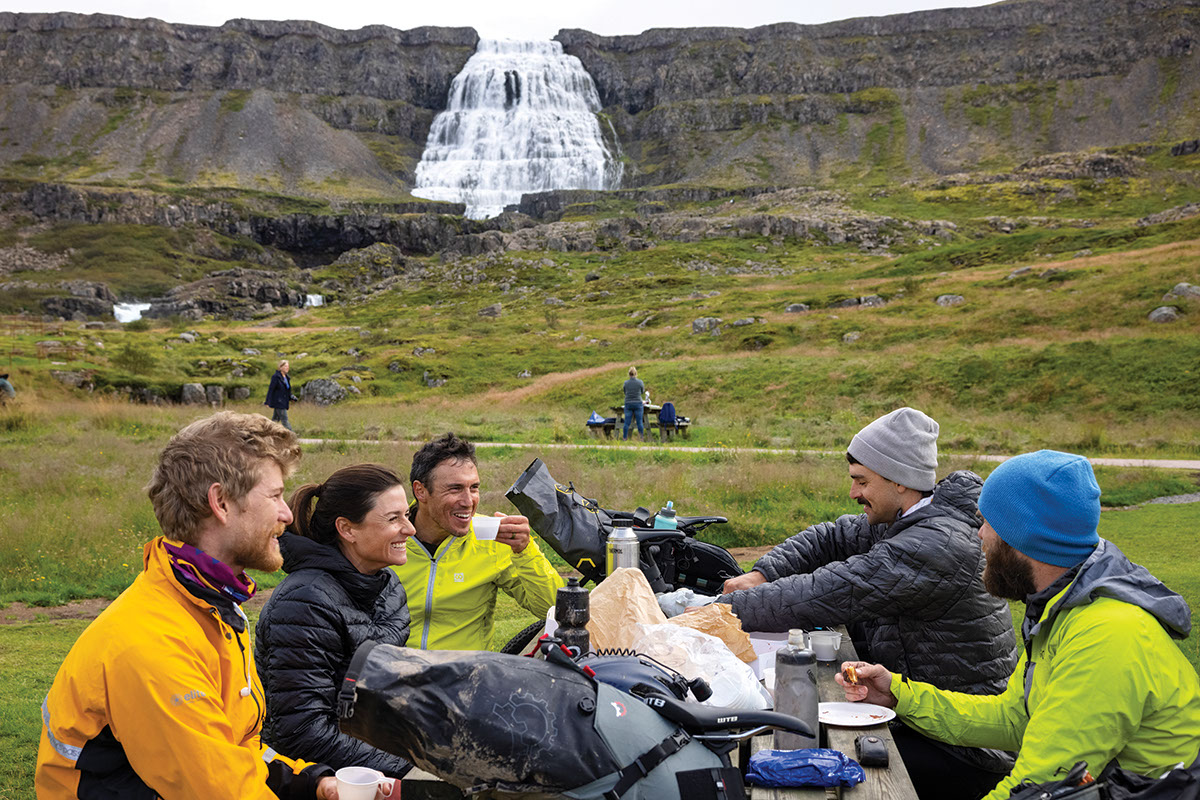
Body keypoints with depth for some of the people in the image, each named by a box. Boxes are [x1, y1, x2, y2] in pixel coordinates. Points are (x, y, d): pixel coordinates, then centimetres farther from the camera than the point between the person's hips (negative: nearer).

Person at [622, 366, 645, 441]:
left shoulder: (626, 383, -3)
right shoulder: (640, 382, -7)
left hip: (628, 404, 1)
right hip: (638, 404, -1)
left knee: (627, 422, 4)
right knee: (639, 422, 3)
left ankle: (625, 438, 6)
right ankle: (642, 438, 8)